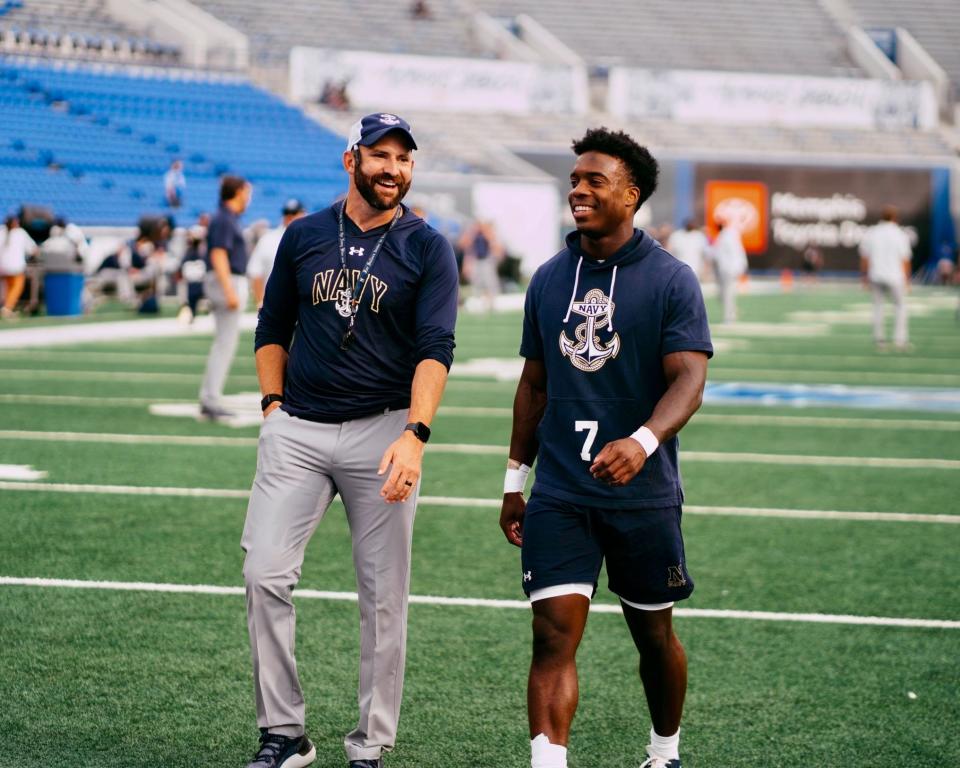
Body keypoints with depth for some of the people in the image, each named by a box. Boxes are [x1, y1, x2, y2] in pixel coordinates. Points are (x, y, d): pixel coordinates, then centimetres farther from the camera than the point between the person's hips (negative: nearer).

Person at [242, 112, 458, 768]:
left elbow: (436, 349, -10)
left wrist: (414, 434, -23)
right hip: (297, 432, 2)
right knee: (265, 574, -7)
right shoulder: (305, 236, 9)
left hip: (383, 431, -2)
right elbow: (273, 329, 19)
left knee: (384, 595, 1)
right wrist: (274, 407, 6)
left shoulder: (428, 249, 0)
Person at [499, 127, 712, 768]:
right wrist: (515, 481, 14)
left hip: (643, 495, -2)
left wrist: (643, 441, -34)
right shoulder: (549, 278, 8)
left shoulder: (671, 279, -5)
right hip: (559, 495, 3)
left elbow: (689, 378, -15)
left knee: (654, 634, 12)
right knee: (554, 635, -10)